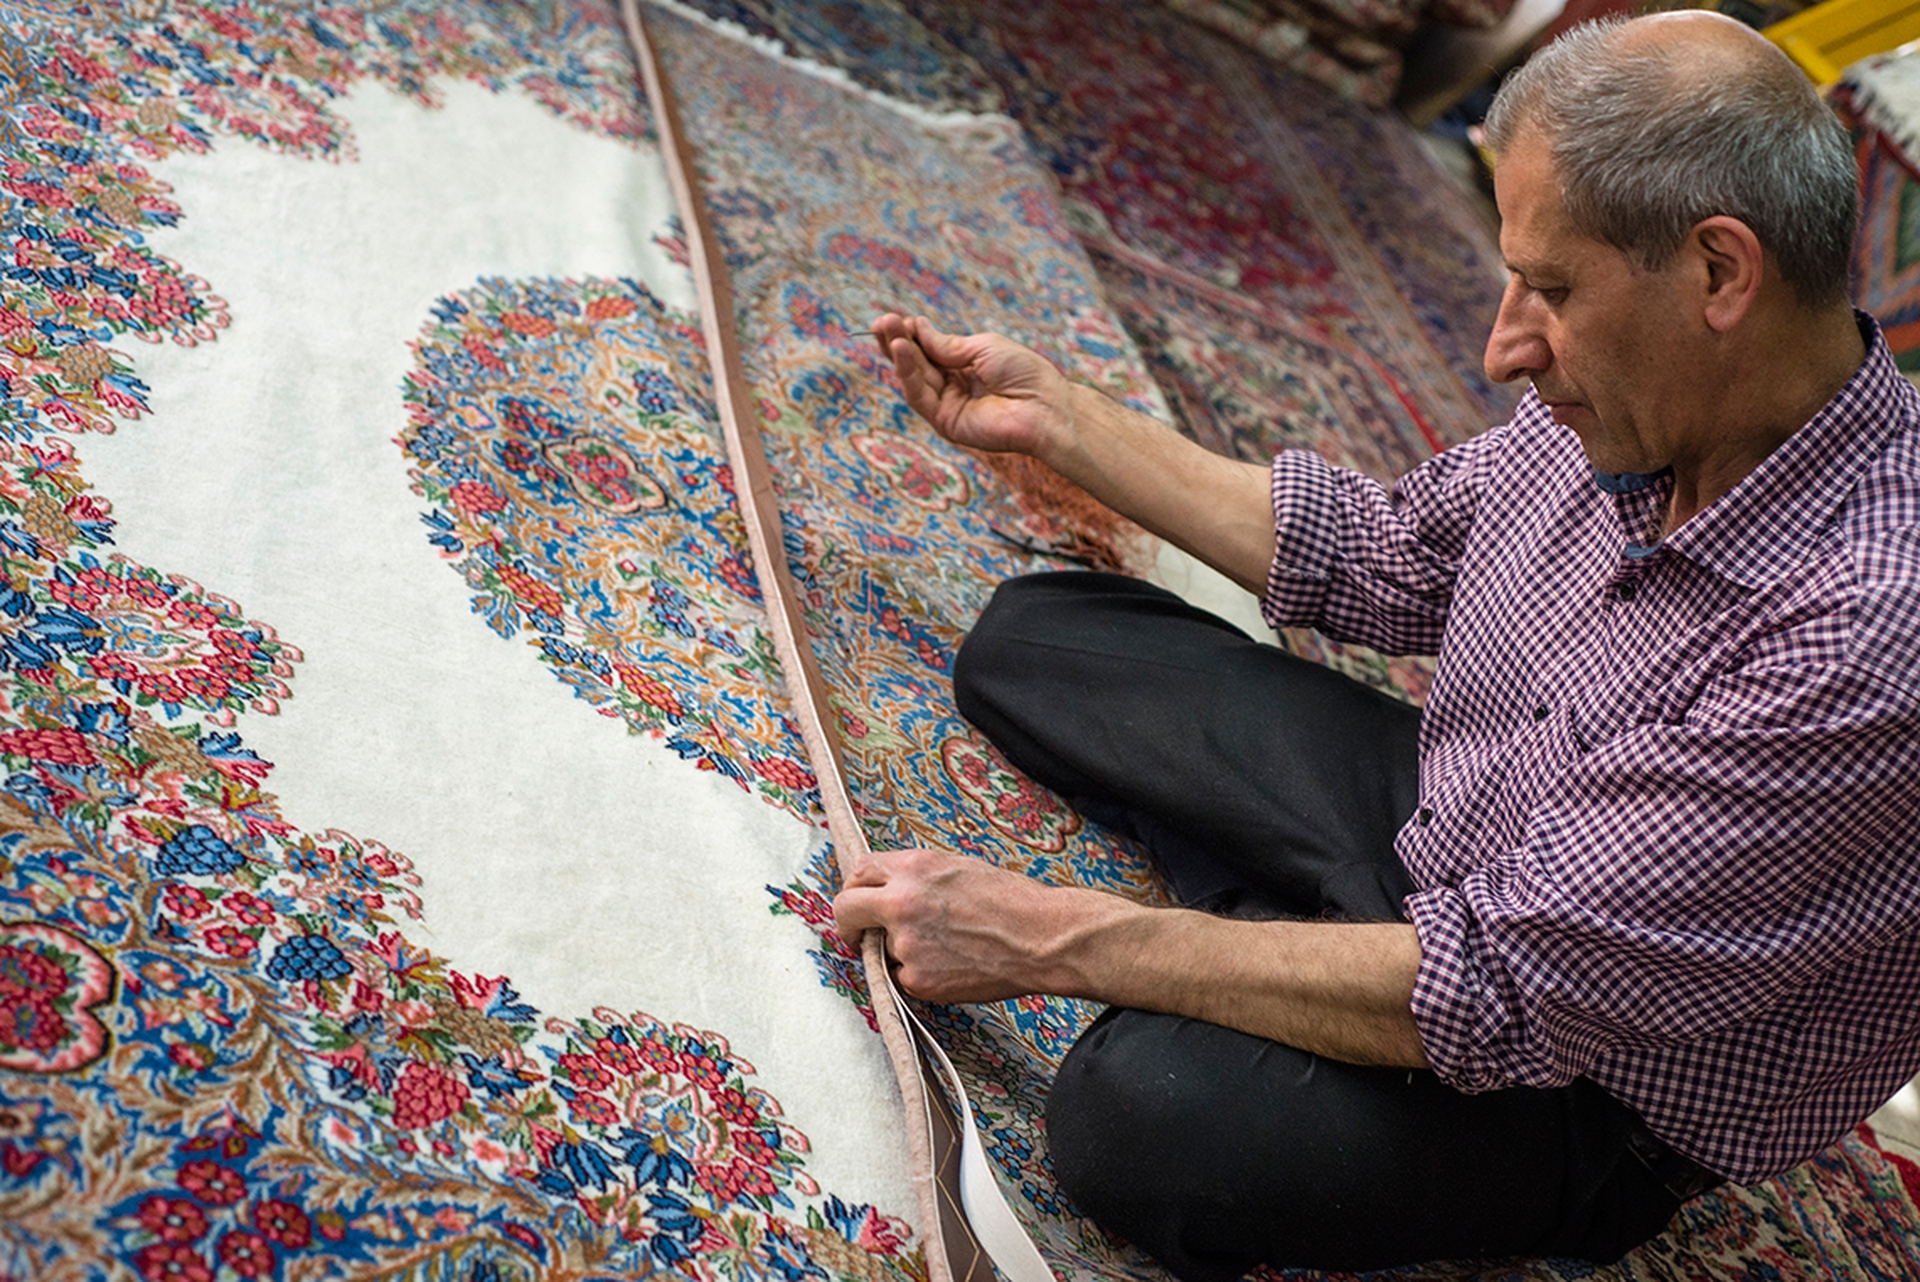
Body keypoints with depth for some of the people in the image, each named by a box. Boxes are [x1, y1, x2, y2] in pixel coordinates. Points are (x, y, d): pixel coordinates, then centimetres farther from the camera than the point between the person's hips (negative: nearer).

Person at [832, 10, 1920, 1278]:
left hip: (1598, 1090, -7)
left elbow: (1496, 995, -33)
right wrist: (1053, 415, 4)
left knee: (1145, 1109, -36)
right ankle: (1280, 938, -5)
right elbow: (1390, 557, 5)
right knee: (1028, 639, 6)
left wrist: (1044, 936, -28)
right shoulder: (1639, 403, -11)